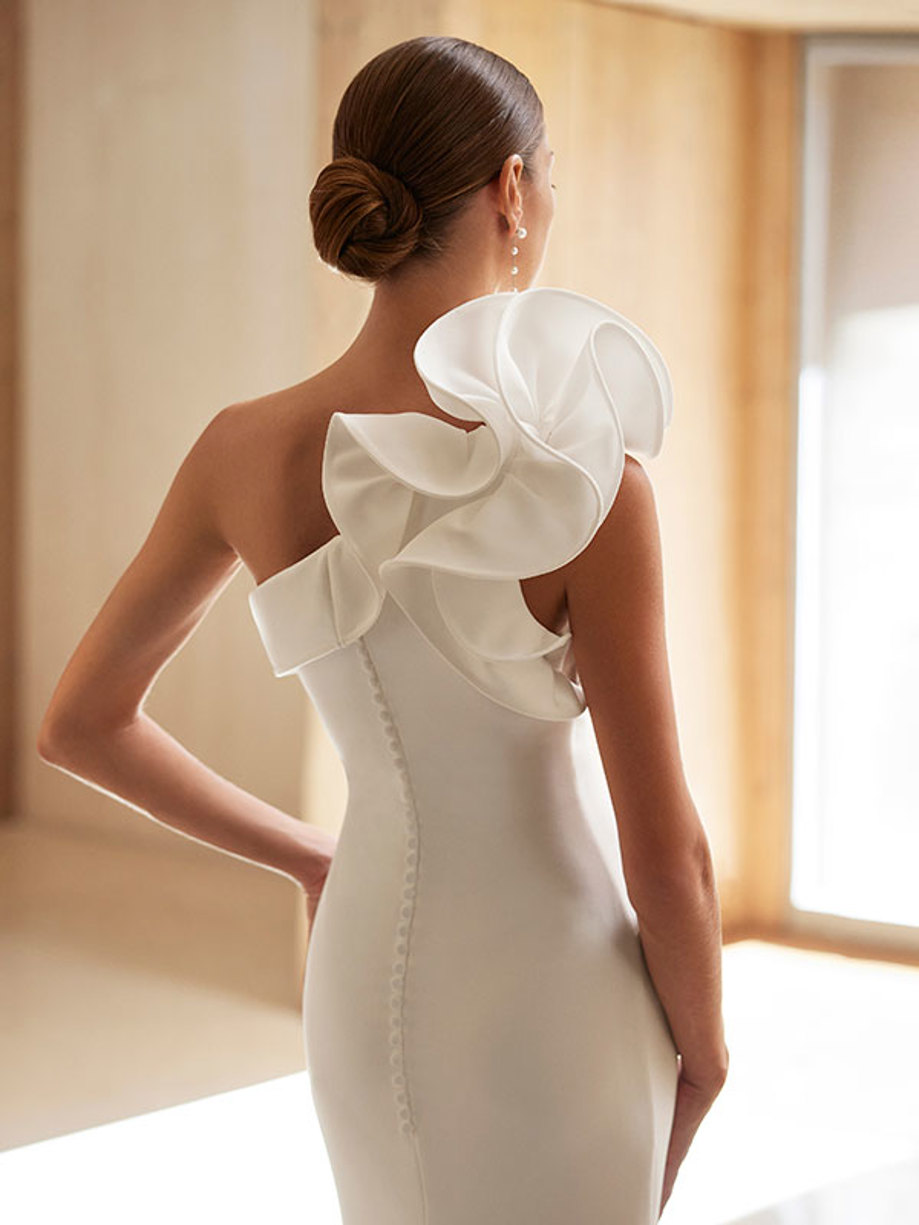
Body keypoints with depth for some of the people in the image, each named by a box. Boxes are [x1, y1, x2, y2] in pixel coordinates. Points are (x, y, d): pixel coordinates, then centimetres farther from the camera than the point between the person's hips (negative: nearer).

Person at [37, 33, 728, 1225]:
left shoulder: (244, 450, -8)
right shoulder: (584, 471, -22)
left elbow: (80, 724, 4)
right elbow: (665, 851, -18)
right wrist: (704, 1046, 2)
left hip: (370, 990, 5)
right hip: (556, 1003, -5)